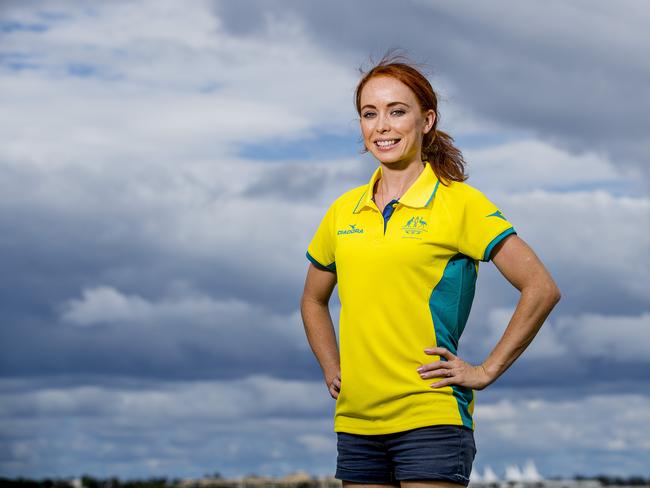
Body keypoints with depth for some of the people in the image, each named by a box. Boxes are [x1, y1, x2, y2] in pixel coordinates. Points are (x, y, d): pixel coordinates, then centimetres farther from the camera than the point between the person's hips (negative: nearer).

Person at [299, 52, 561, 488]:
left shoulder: (458, 203, -4)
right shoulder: (345, 211, 12)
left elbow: (542, 288, -8)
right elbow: (314, 300, 28)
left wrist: (486, 371, -7)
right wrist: (331, 370, 15)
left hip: (430, 419, -5)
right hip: (356, 421, 5)